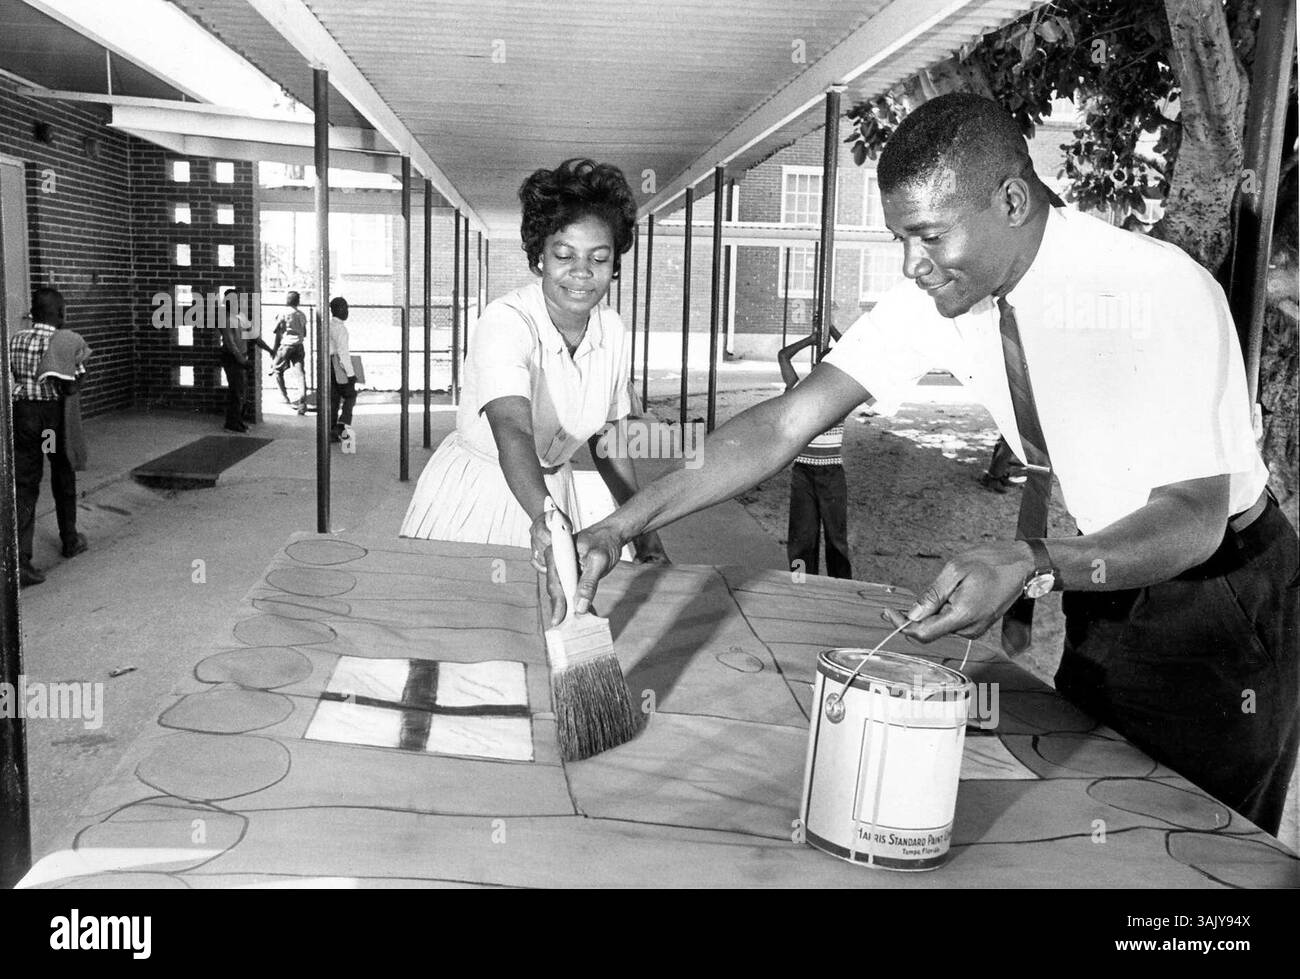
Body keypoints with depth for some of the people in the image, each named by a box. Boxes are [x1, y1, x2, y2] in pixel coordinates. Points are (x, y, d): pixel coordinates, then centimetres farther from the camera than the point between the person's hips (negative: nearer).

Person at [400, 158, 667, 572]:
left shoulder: (613, 333, -7)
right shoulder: (505, 322, -26)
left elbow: (608, 441, 5)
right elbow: (512, 432, -41)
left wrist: (644, 530, -1)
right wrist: (545, 518, -58)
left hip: (549, 488, 5)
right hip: (471, 499, -5)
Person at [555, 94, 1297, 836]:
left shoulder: (1164, 292, -29)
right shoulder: (934, 299, -13)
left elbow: (1195, 517, -29)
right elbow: (785, 425, -15)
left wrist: (1032, 567, -46)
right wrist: (621, 526, -23)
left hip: (1214, 592, -5)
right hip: (1105, 590, 5)